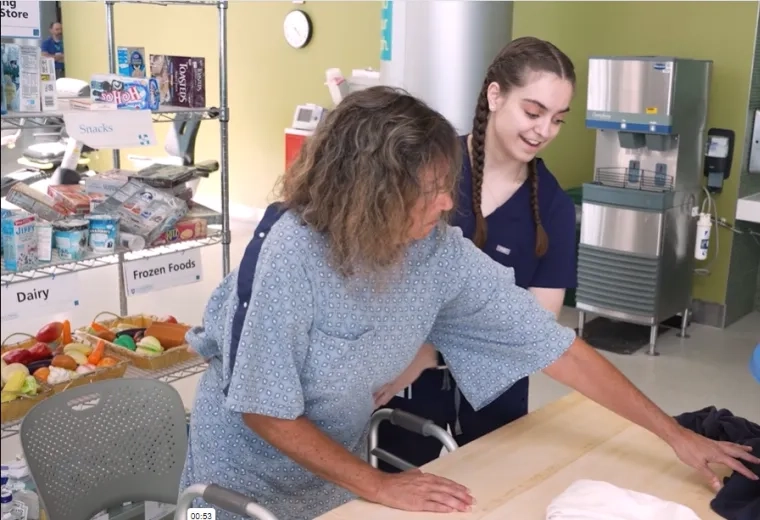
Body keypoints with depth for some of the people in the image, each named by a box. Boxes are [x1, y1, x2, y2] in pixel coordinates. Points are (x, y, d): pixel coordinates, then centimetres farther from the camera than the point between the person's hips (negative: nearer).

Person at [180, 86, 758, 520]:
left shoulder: (443, 253, -20)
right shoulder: (289, 253, -34)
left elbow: (555, 346, -14)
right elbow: (264, 411, -25)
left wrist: (674, 433, -11)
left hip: (338, 464, 4)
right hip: (253, 463, -4)